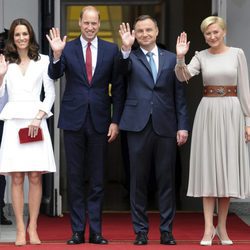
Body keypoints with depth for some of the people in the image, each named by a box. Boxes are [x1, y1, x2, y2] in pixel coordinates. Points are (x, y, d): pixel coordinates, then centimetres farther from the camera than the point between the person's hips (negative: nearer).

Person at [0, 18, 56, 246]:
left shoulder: (43, 61, 7)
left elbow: (50, 93, 4)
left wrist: (38, 118, -6)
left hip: (36, 120, -1)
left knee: (35, 176, -2)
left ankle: (32, 228, 3)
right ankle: (20, 229, 0)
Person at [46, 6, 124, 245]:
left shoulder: (111, 50, 4)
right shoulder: (67, 49, 2)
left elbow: (117, 87, 5)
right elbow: (54, 75, -12)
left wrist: (115, 121, 0)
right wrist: (56, 55, -29)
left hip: (99, 120, 1)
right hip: (74, 119, 0)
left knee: (97, 179, 5)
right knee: (75, 178, 4)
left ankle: (95, 231, 11)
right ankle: (77, 231, 10)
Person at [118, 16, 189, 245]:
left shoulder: (171, 59, 10)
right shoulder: (131, 57, 6)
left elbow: (179, 95, 8)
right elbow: (123, 69, -18)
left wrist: (182, 126, 2)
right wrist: (126, 48, -35)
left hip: (165, 126, 1)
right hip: (138, 125, -1)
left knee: (166, 180, 3)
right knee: (138, 180, 4)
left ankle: (166, 230, 10)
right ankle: (141, 230, 11)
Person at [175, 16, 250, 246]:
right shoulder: (201, 56, 5)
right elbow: (183, 76, -11)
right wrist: (180, 57, -29)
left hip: (231, 112, 0)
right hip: (208, 112, 0)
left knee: (228, 168, 2)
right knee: (208, 167, -1)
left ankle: (222, 226, 12)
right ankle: (209, 228, 0)